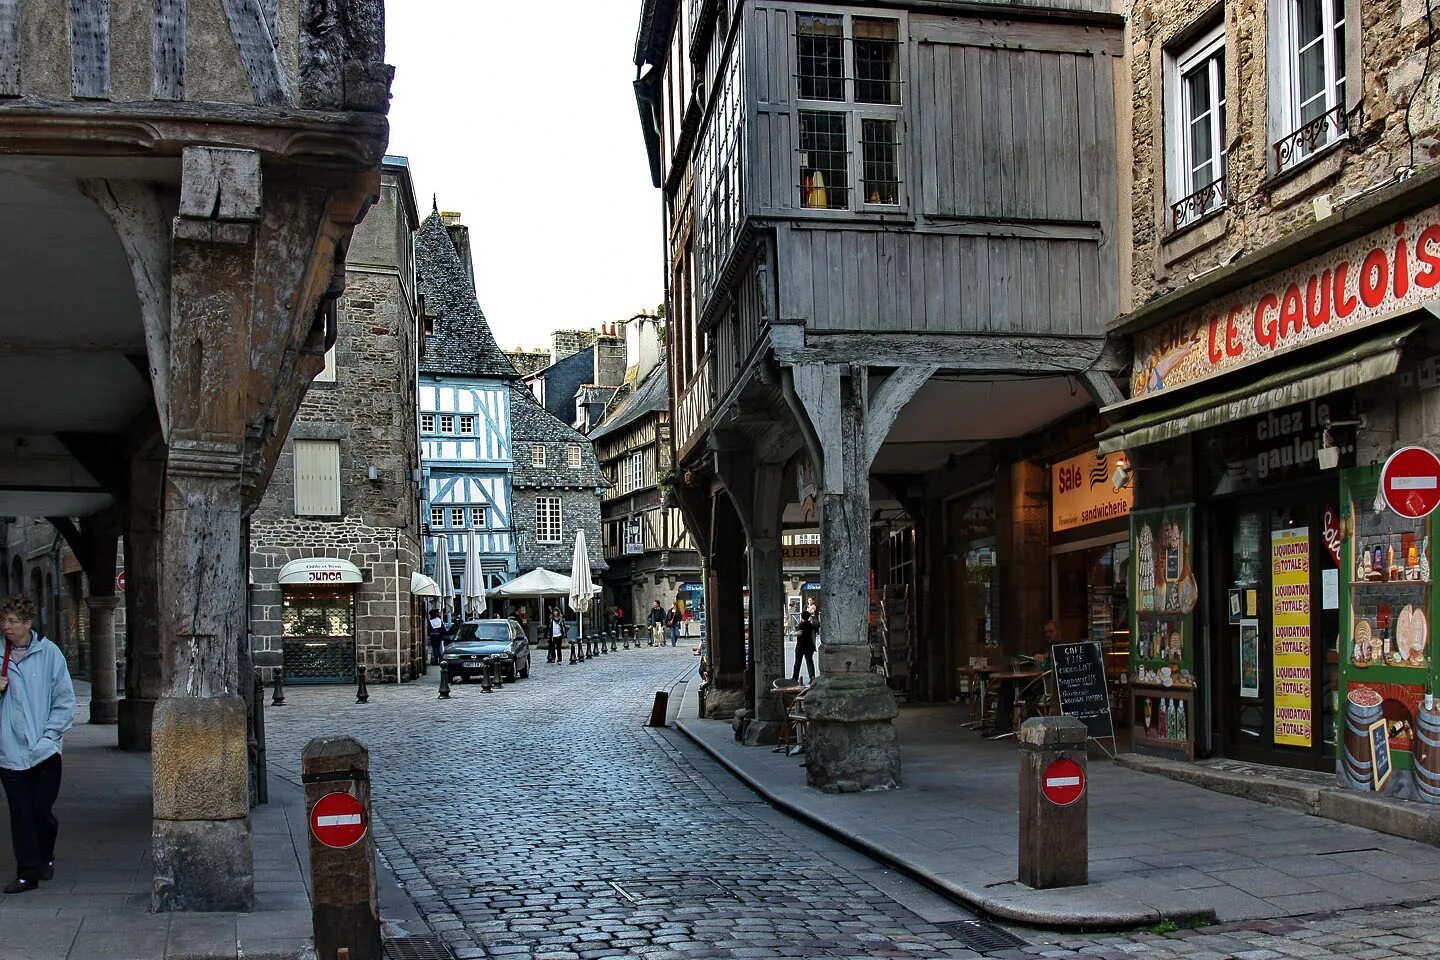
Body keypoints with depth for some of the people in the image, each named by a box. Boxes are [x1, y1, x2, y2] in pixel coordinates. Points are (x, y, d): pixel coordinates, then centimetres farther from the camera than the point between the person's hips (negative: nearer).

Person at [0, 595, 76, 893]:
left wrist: (49, 735, -8)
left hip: (45, 749, -2)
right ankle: (27, 873, 10)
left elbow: (65, 700, -2)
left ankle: (46, 857, 30)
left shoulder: (48, 652, -3)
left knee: (42, 810, 4)